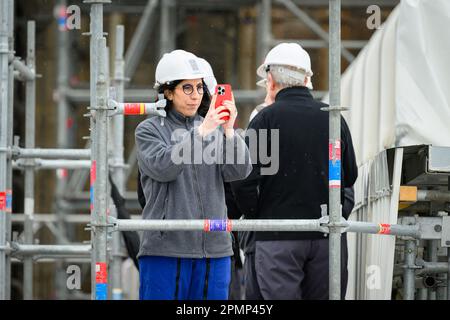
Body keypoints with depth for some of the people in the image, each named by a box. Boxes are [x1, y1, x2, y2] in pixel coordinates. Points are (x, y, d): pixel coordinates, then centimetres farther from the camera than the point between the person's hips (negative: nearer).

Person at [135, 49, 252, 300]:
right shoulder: (150, 130, 4)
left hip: (215, 249, 3)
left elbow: (239, 171, 0)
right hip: (166, 248, -3)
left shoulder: (215, 131, 13)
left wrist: (229, 131, -16)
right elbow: (163, 167, -14)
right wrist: (201, 132, -21)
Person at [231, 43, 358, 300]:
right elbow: (350, 176, 12)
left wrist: (255, 217, 4)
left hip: (279, 237, -4)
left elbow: (244, 181, -10)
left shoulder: (266, 119, -7)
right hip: (328, 235, 4)